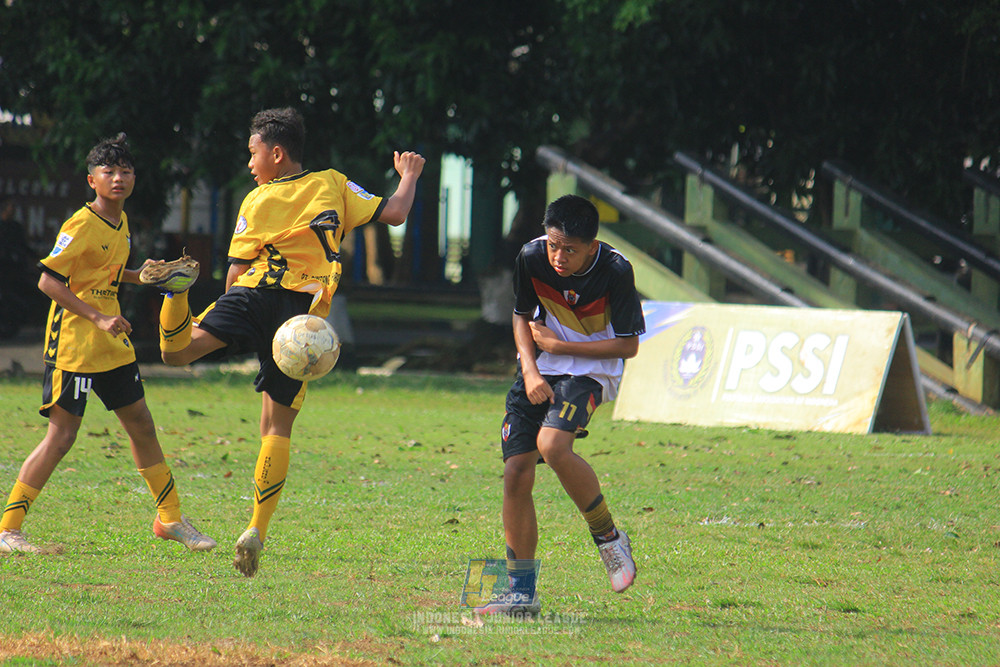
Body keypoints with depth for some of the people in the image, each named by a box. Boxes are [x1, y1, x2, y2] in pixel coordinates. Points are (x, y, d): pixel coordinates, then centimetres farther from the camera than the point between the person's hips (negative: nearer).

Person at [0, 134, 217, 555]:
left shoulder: (121, 223, 11)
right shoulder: (82, 225, -15)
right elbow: (48, 281, -18)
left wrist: (143, 277, 8)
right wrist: (98, 318, -22)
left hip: (113, 345, 8)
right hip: (73, 343, -8)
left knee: (141, 425, 12)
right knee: (61, 435, -9)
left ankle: (170, 519, 24)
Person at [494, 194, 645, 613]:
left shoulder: (615, 271, -20)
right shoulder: (532, 258, -10)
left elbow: (627, 345, -12)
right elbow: (522, 317, 6)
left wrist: (559, 345, -15)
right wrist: (530, 370, -9)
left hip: (591, 371, -4)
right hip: (539, 371, 4)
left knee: (552, 444, -32)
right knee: (516, 473, -6)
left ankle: (607, 536, -10)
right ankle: (521, 591, 6)